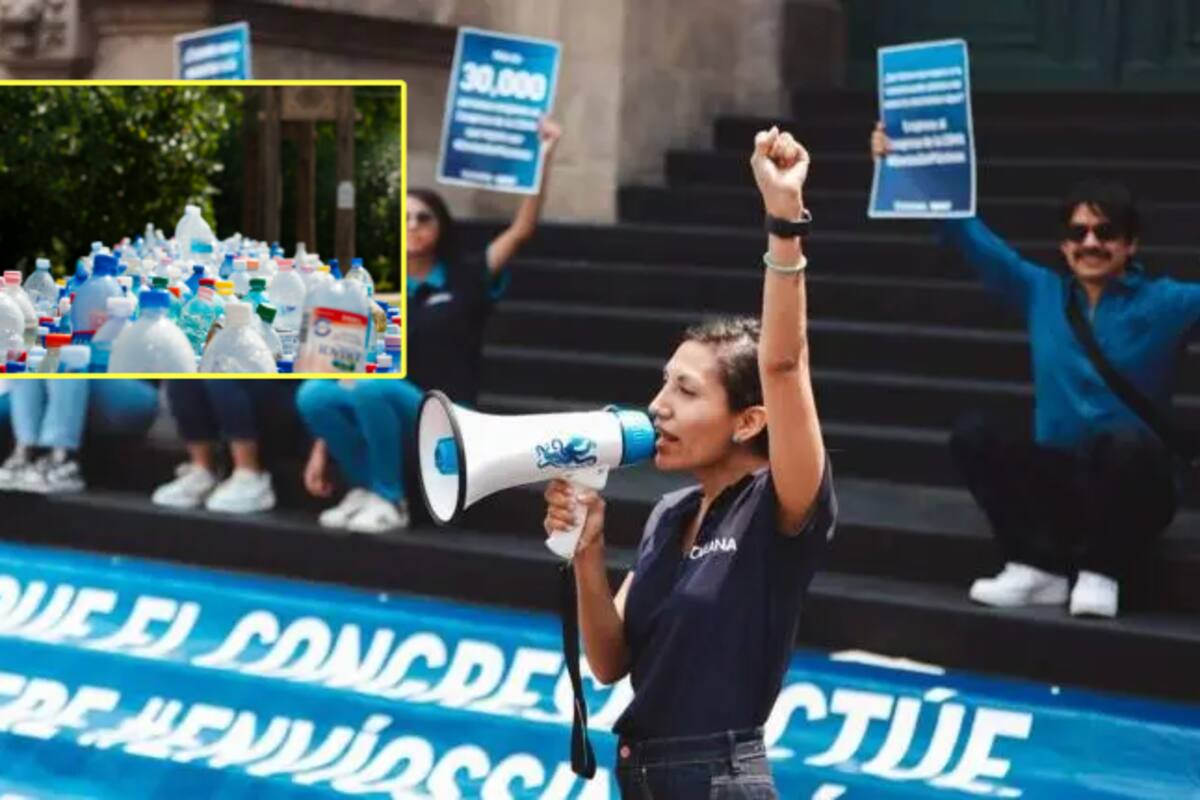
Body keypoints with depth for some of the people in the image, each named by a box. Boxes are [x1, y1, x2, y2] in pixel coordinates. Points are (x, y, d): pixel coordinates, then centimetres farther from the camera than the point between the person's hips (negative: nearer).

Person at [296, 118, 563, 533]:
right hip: (386, 411, 4)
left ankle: (391, 500, -15)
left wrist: (542, 158, -15)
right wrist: (321, 451, -1)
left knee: (371, 387, -33)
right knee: (312, 395, -24)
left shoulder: (464, 280, 3)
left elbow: (520, 231, -6)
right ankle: (366, 488, -4)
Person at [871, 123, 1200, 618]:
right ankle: (1039, 567, -18)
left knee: (1126, 441, -36)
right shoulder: (1041, 293, 8)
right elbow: (970, 237, 7)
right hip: (1056, 475, 4)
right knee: (972, 434, -18)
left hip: (1132, 484, -4)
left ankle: (1101, 572, -17)